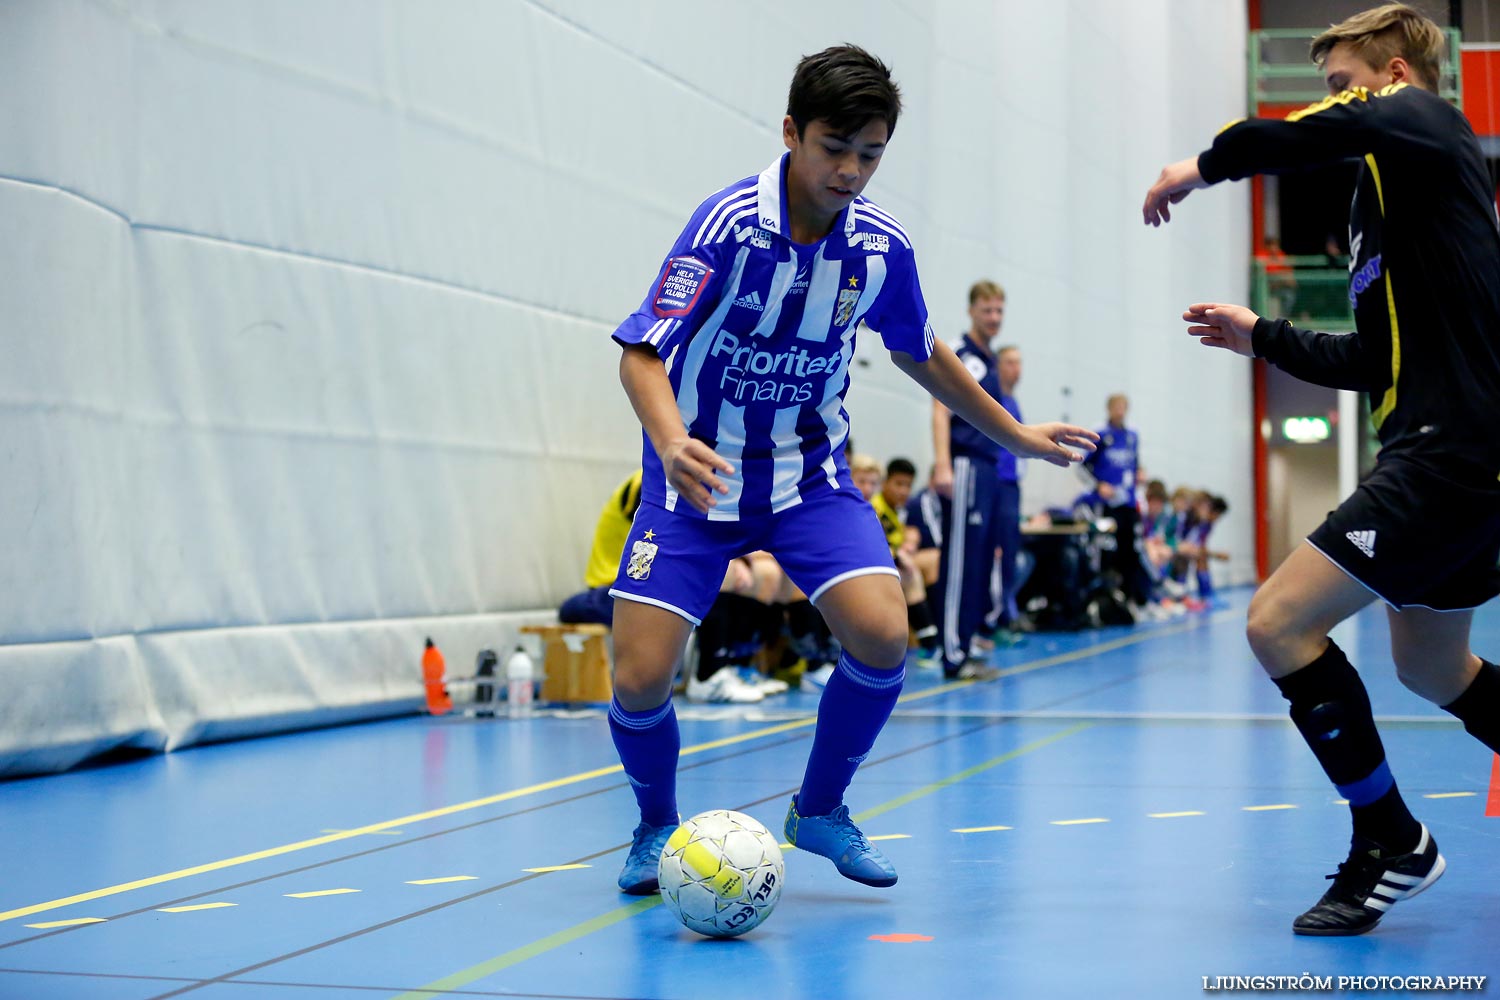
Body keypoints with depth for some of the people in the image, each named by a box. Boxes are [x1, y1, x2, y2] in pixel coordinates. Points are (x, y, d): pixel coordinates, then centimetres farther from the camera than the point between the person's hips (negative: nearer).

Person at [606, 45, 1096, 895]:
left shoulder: (882, 246, -5)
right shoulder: (732, 224, -19)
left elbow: (921, 354, 14)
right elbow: (641, 354, -23)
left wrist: (1016, 434, 21)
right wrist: (672, 444, -42)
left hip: (809, 473, 3)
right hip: (698, 474, -3)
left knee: (884, 636, -18)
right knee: (639, 679, -14)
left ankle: (821, 808, 8)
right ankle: (658, 824, 18)